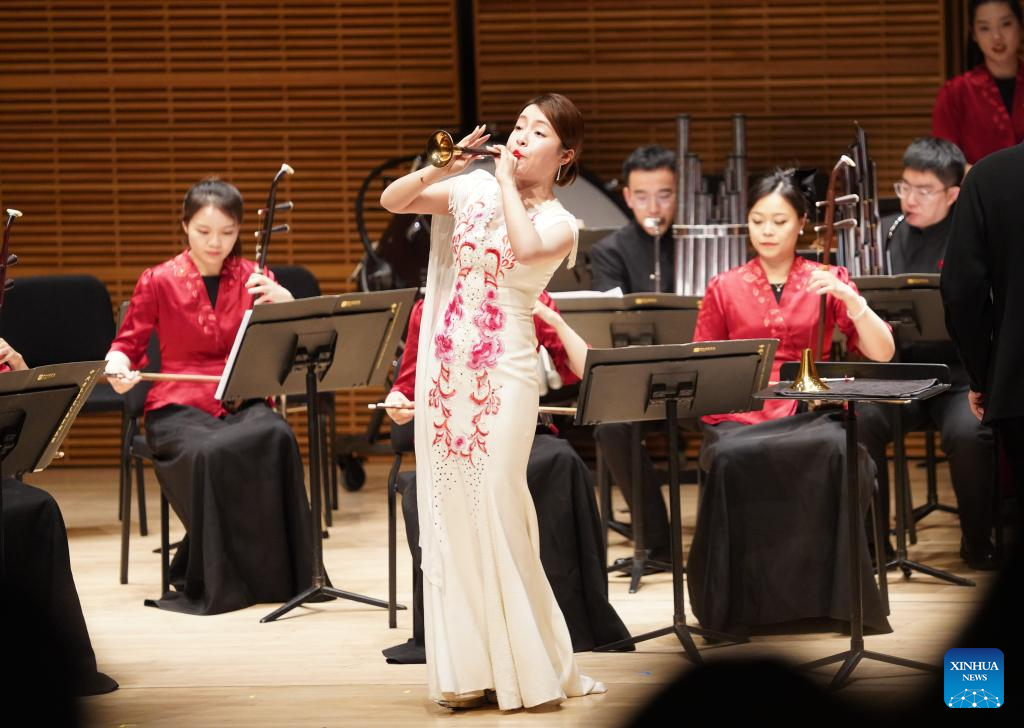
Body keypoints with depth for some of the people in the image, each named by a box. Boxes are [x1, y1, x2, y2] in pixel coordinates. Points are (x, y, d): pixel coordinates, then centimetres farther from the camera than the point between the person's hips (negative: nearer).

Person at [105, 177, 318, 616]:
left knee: (276, 439, -35)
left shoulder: (252, 279, 10)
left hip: (242, 402, 2)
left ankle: (279, 575, -22)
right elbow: (127, 344, 11)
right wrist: (118, 367, -12)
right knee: (209, 452, -38)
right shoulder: (159, 282, 4)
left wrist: (283, 302, -16)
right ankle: (211, 582, -21)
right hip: (180, 406, -2)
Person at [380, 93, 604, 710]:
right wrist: (443, 168, -14)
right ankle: (469, 666, 10)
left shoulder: (559, 224, 0)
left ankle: (523, 664, 4)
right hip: (445, 365, 4)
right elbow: (392, 200, 1)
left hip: (504, 371, -4)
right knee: (448, 508, 3)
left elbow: (524, 248, -23)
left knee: (496, 506, -8)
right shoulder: (471, 189, 8)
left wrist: (506, 179, -11)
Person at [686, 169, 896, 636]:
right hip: (739, 420, 0)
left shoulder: (826, 281, 14)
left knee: (834, 450, -37)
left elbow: (881, 353, 2)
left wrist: (847, 298, -12)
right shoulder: (724, 289, 15)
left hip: (809, 416, 0)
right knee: (732, 460, -37)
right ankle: (738, 604, -25)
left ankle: (823, 593, -26)